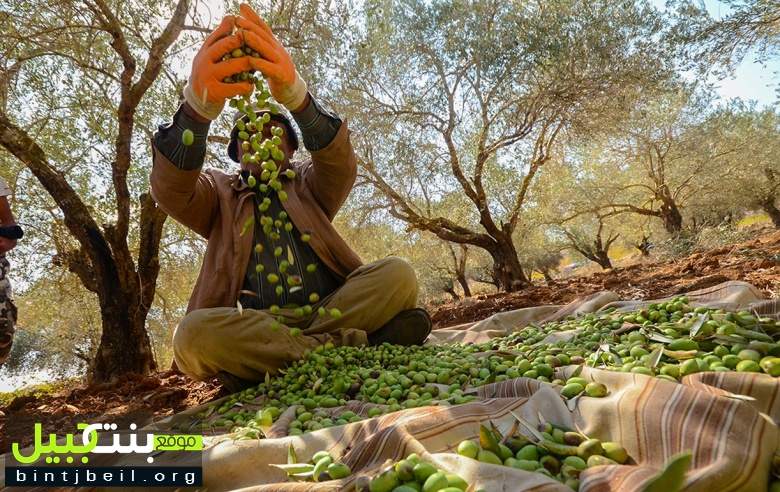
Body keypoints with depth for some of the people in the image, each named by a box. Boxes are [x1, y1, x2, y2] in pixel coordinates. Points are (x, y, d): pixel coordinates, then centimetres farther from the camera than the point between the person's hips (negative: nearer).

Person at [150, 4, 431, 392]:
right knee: (193, 334, -30)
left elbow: (341, 165, -7)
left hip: (330, 311, 1)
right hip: (253, 331, 0)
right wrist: (198, 104, -29)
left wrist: (293, 92, -28)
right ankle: (357, 346, -28)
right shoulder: (219, 193, 17)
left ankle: (284, 369, -25)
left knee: (397, 273, -21)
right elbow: (170, 188, -7)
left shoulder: (309, 184, 18)